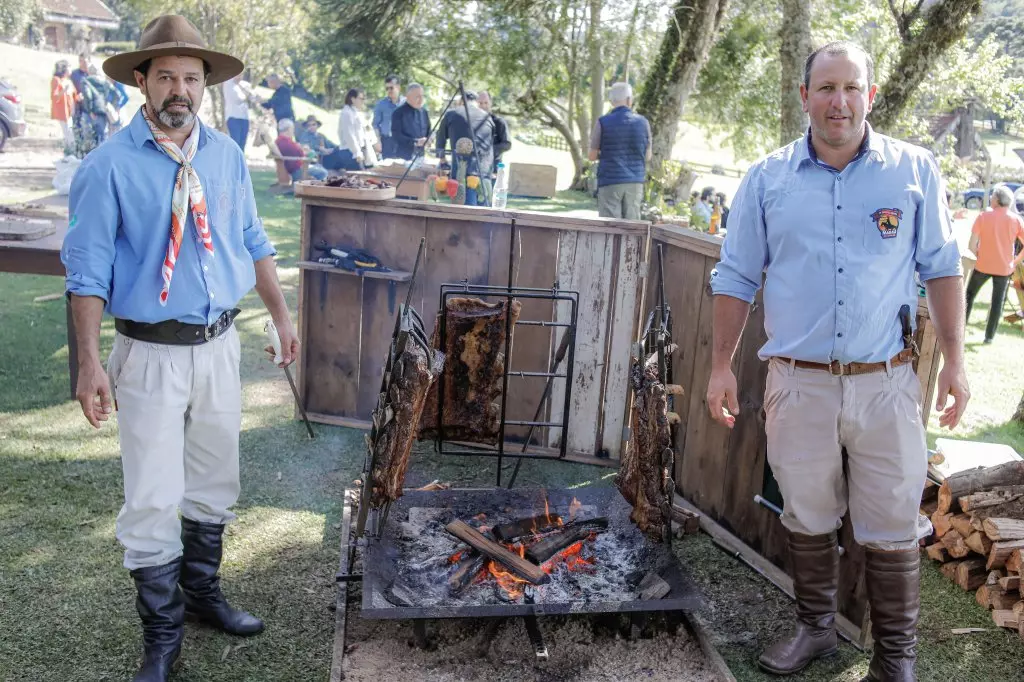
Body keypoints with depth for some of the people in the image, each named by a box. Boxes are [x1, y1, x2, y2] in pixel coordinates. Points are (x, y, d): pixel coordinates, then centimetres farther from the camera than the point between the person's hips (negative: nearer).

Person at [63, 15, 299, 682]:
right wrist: (90, 362, -14)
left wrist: (282, 315, 12)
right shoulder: (110, 164, -10)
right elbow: (88, 269, -9)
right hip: (152, 353, -4)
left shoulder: (227, 154, 4)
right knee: (153, 501, 0)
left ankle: (202, 591, 37)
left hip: (220, 345, 5)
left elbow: (252, 243, 13)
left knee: (215, 486, 17)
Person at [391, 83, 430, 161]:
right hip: (404, 156, -5)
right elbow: (396, 135, -13)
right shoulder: (399, 112, -7)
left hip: (421, 156, 5)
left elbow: (428, 131, 20)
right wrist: (415, 142, -21)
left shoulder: (424, 111, 10)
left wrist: (427, 141, -3)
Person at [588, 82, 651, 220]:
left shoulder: (602, 123, -5)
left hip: (610, 182, -3)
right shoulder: (643, 123, 2)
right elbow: (647, 156, 10)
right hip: (635, 182, 3)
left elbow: (592, 156, 1)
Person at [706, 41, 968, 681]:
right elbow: (736, 279, 5)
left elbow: (942, 269, 5)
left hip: (886, 383, -1)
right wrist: (722, 365, 2)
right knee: (808, 517, 15)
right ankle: (816, 626, 35)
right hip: (798, 384, 1)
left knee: (893, 527, 7)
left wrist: (955, 361, 0)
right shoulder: (767, 178, 2)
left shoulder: (914, 170, 2)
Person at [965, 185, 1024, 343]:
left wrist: (979, 257, 5)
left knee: (969, 295, 18)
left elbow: (971, 245, -13)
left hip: (983, 265, -1)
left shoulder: (983, 217, -9)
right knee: (997, 302, 11)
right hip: (1004, 268, 1)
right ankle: (989, 336, 14)